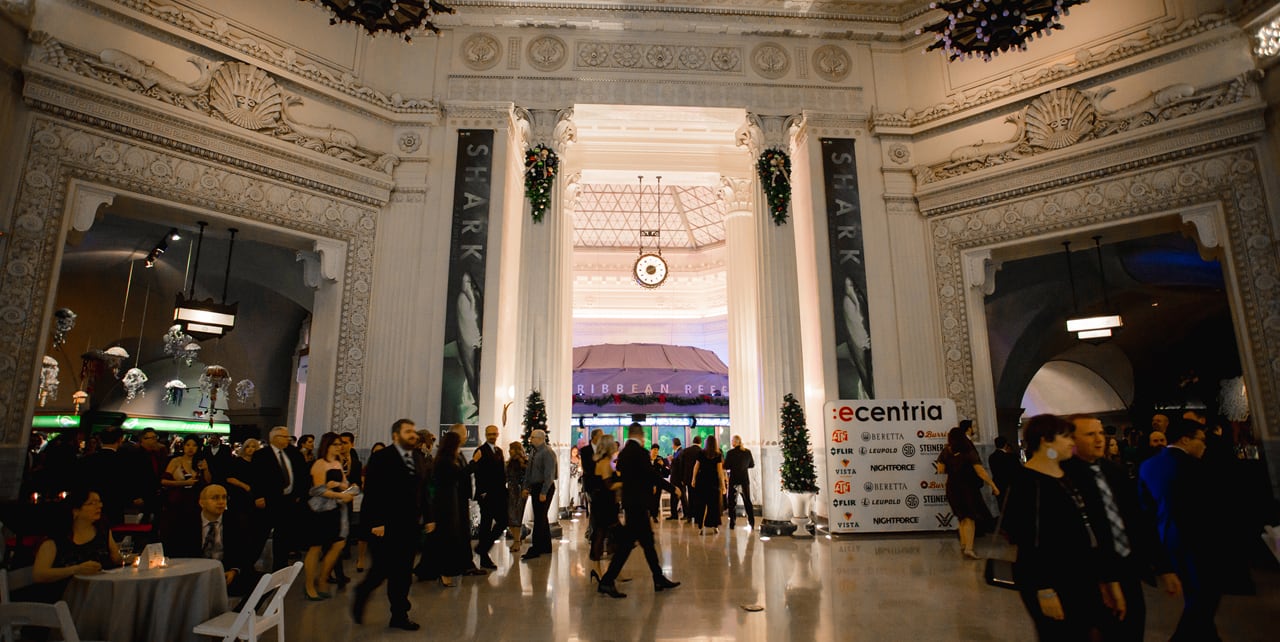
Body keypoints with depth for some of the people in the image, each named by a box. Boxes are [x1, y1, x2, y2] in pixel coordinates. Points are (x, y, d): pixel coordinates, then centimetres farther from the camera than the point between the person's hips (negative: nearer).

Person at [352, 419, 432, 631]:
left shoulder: (419, 459, 11)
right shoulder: (381, 458, -7)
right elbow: (371, 492, -11)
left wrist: (428, 517, 8)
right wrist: (376, 522, -17)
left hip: (411, 525, 5)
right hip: (387, 525, -5)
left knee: (403, 572, 10)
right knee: (382, 569, 1)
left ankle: (399, 615, 19)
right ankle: (361, 594, 30)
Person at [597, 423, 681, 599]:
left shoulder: (623, 453, 9)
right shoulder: (640, 452, -16)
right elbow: (652, 476, -18)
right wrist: (673, 488, -8)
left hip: (630, 502, 9)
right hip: (638, 503, -9)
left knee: (647, 541, 15)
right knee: (626, 543, -4)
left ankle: (659, 580, 24)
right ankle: (607, 581, -1)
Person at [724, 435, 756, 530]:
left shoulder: (731, 452, -13)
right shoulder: (748, 452, -1)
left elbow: (726, 466, -11)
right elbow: (752, 465, 8)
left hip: (734, 479, -3)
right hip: (745, 479, 4)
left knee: (732, 502, 7)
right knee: (747, 501, 14)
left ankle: (732, 523, 6)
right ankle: (752, 523, 14)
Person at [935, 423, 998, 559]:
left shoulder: (946, 452, -5)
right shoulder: (969, 452, -18)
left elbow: (941, 470, -2)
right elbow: (981, 472, -21)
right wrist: (993, 485, -13)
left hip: (953, 489, 4)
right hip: (968, 488, -4)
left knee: (963, 518, 21)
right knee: (970, 518, 6)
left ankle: (964, 545, 28)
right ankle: (968, 548, -4)